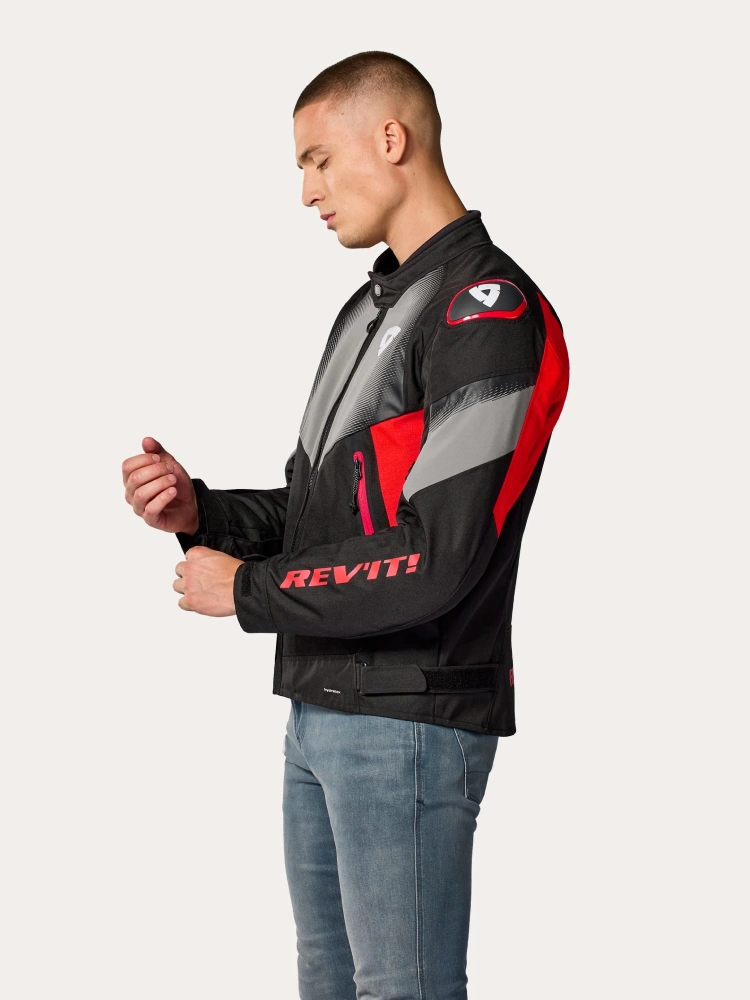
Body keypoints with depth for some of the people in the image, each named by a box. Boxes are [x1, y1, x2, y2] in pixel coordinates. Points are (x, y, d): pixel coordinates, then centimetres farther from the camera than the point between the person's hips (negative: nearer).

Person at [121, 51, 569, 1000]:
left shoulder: (490, 313, -14)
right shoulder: (371, 306, 18)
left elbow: (436, 560, -21)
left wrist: (248, 590, -12)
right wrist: (202, 512, 1)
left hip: (409, 724, -10)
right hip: (320, 711, 10)